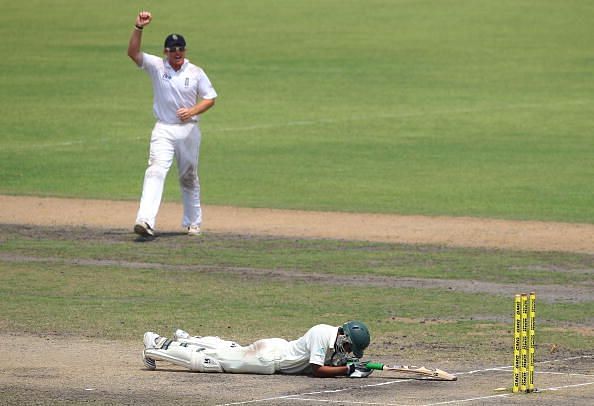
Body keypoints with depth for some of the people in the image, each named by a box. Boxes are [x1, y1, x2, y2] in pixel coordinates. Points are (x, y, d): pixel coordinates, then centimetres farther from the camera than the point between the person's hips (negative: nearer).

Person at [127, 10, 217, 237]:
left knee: (189, 178, 14)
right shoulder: (157, 66, -2)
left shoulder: (196, 73, 1)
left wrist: (192, 111, -14)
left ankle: (193, 223, 30)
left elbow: (210, 99, 4)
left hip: (189, 130, 2)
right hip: (164, 131, -2)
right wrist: (139, 28, -27)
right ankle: (145, 221, -32)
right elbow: (133, 53, -14)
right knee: (155, 172, -19)